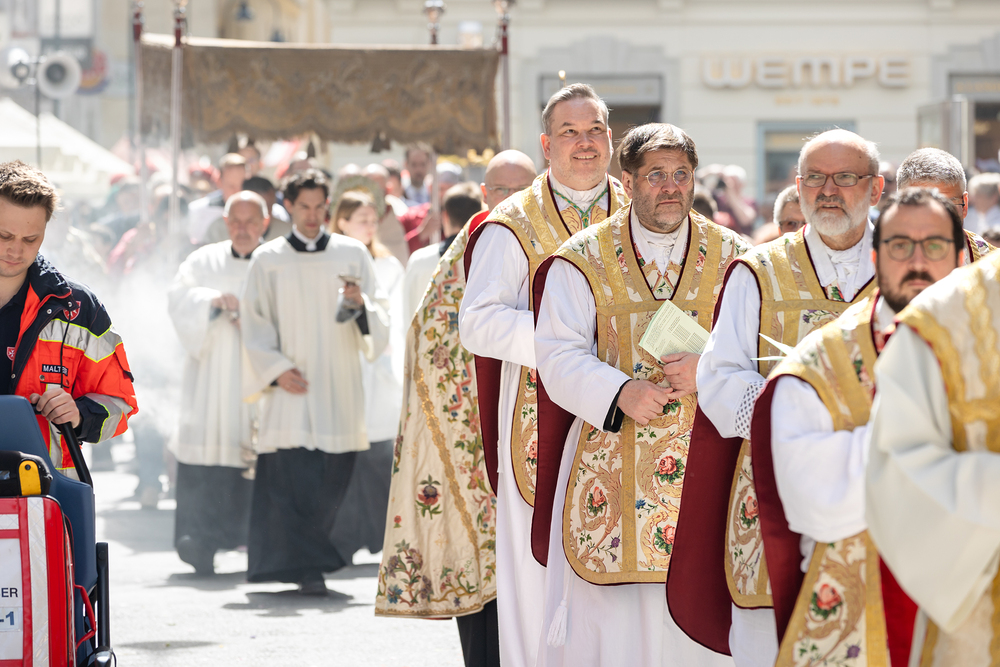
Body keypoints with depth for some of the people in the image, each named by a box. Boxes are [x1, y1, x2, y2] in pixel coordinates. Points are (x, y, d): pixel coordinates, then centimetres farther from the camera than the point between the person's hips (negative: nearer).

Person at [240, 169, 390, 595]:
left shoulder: (352, 254, 10)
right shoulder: (267, 259, 8)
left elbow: (380, 316, 8)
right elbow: (254, 321, 6)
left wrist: (359, 304, -15)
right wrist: (276, 369, -7)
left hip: (338, 385, 2)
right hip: (291, 385, -2)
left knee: (331, 477, 0)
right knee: (294, 478, -11)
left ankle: (308, 557, 14)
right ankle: (308, 570, -10)